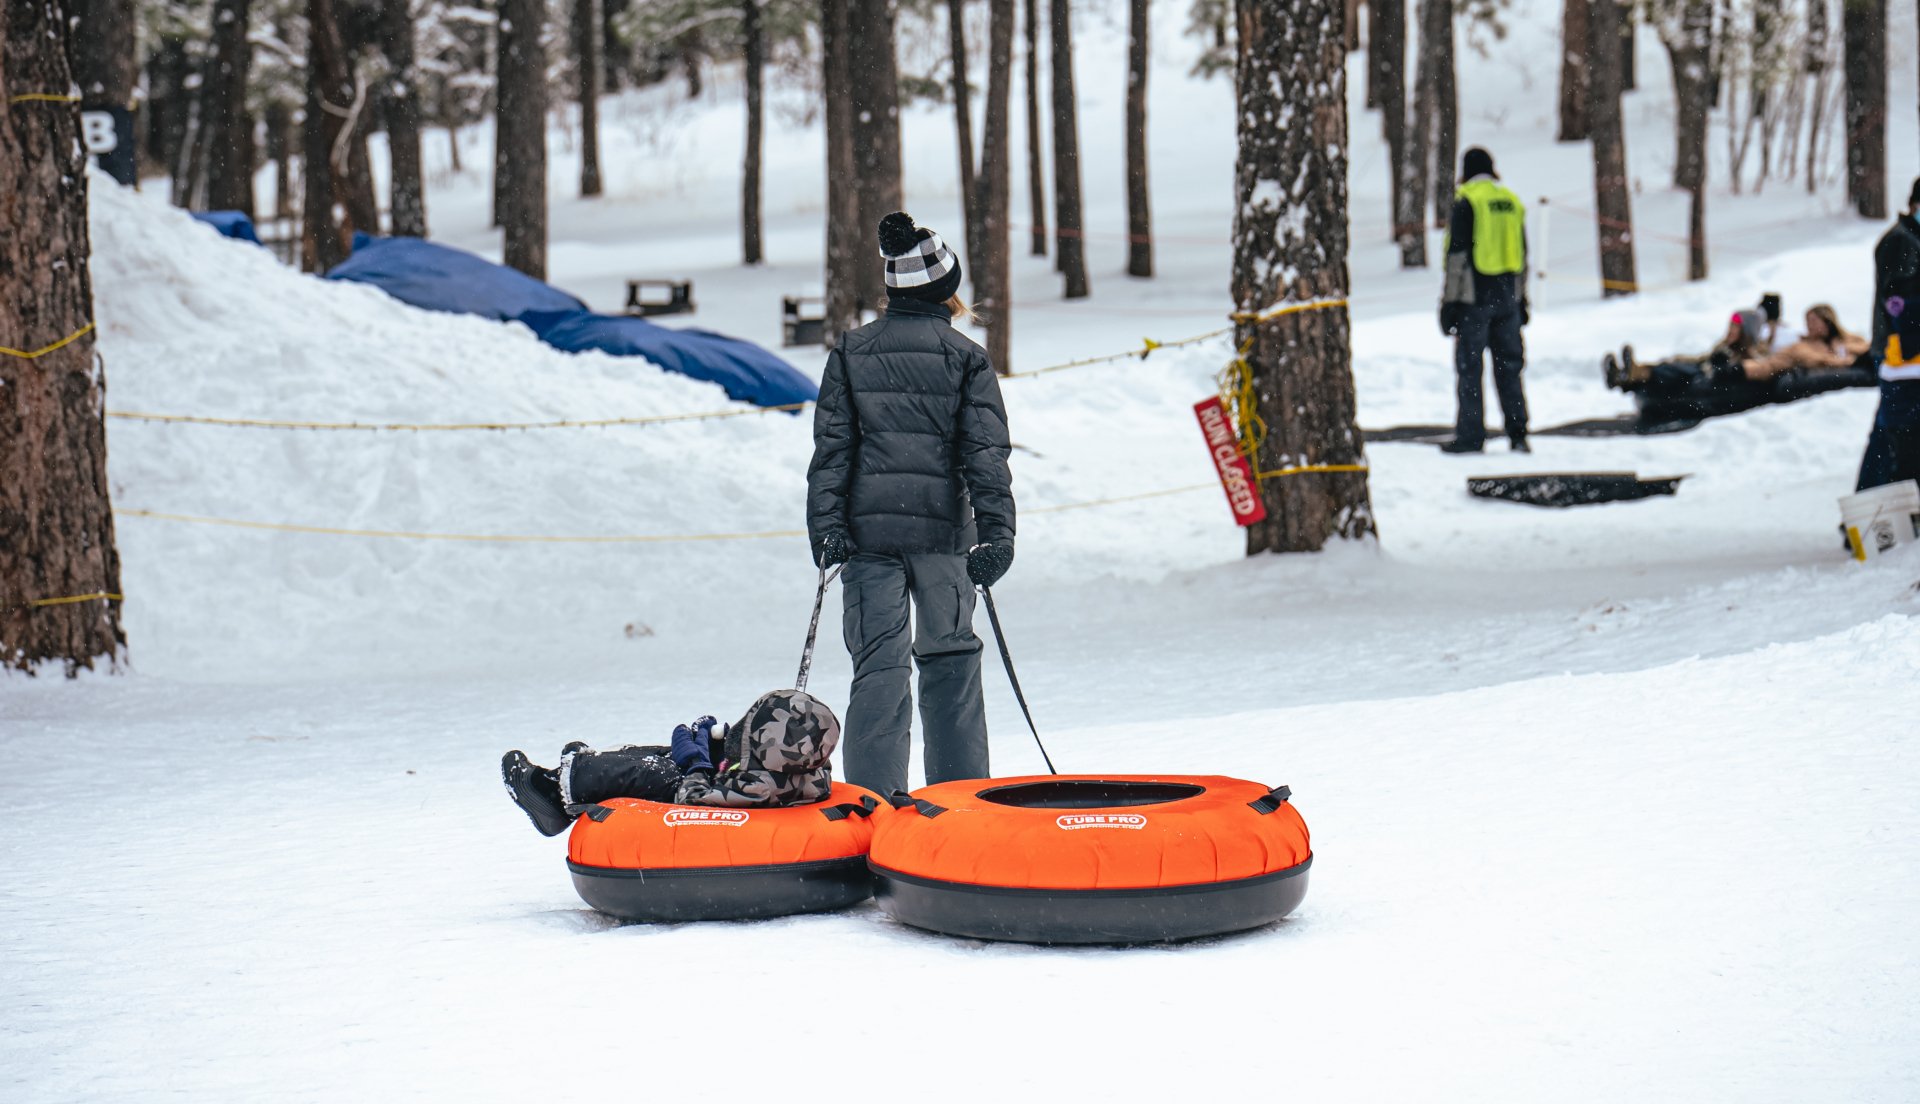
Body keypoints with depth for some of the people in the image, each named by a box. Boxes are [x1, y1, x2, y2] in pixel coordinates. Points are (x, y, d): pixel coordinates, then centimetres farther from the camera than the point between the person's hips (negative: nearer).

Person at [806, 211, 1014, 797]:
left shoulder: (851, 352, 6)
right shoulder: (966, 357, 1)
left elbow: (831, 446, 2)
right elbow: (986, 453, -5)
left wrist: (826, 528, 2)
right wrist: (996, 533, -7)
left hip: (869, 528, 1)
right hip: (943, 529, -1)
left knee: (878, 665, 1)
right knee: (950, 661, 8)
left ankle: (873, 799, -7)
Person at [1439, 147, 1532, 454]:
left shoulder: (1466, 201, -8)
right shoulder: (1511, 201, 11)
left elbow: (1457, 255, -11)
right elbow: (1522, 254, 16)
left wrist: (1449, 301, -8)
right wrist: (1521, 298, 23)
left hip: (1474, 297, -6)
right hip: (1507, 296, 6)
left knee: (1469, 366, -1)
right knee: (1508, 365, 9)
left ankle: (1470, 435, -2)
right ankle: (1518, 433, 4)